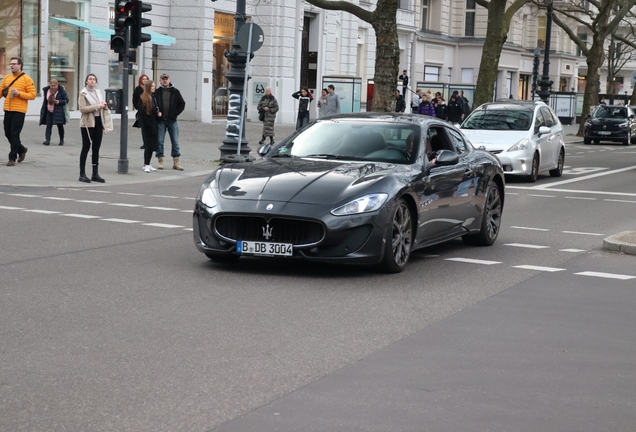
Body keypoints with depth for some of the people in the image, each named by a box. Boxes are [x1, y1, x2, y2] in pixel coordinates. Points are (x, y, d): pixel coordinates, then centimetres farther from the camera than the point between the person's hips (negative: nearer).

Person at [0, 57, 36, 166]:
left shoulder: (26, 79, -4)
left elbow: (32, 95, -7)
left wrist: (19, 93, -18)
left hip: (19, 111, -6)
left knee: (14, 134, -6)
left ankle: (12, 158, 2)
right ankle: (21, 149, 33)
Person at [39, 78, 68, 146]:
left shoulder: (61, 91, -9)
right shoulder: (46, 90, 3)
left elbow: (66, 100, -4)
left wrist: (59, 102, -21)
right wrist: (43, 110, 16)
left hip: (58, 112, -3)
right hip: (49, 111, 3)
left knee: (60, 125, 8)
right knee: (48, 126, -6)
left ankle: (61, 140, 25)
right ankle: (47, 140, -12)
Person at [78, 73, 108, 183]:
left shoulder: (98, 92, 13)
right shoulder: (83, 93, -6)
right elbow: (82, 108, -17)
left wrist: (104, 105, 2)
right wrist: (97, 106, -19)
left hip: (98, 122, 6)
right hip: (88, 123, -6)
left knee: (96, 149, 7)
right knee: (86, 148, -3)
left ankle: (95, 174, 12)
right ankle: (82, 174, 2)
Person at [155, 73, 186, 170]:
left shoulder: (175, 92, 5)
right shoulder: (156, 92, 3)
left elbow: (182, 104, 8)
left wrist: (175, 113, -2)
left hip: (172, 120, 1)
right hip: (160, 121, -1)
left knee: (175, 142, 1)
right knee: (159, 141, 1)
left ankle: (176, 163, 6)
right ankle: (160, 161, 8)